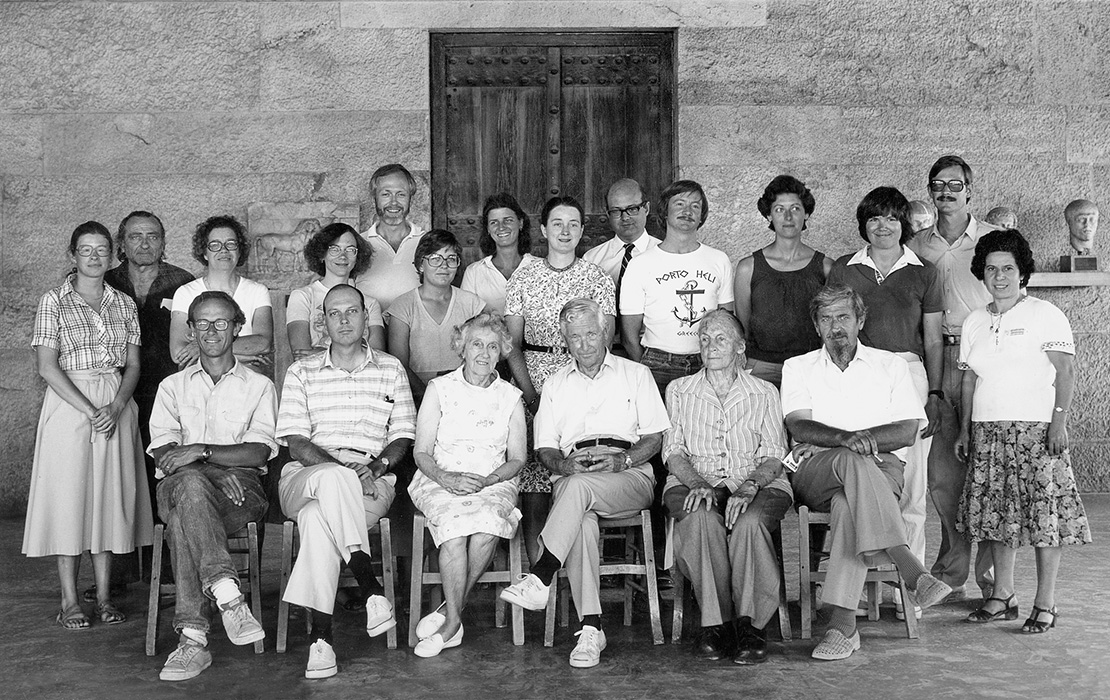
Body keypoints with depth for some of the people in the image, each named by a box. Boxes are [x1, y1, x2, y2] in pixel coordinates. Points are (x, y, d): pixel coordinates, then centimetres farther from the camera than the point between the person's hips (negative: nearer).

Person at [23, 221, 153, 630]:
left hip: (117, 405, 3)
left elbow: (133, 365, 7)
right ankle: (70, 600, 6)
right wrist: (89, 410, -16)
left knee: (110, 496, 5)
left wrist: (116, 407, -10)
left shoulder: (124, 304, 9)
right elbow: (47, 366, -8)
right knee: (68, 495, -2)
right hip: (68, 405, -3)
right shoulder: (54, 302, -2)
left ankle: (104, 596, 12)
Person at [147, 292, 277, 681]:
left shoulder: (259, 386, 17)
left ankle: (192, 637, -43)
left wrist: (203, 451, -16)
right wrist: (221, 468, -12)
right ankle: (228, 597, -50)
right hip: (182, 485, 1)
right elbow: (163, 451, 6)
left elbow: (259, 451, 1)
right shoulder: (173, 386, 23)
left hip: (240, 487, -1)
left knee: (183, 517, -35)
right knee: (190, 483, -38)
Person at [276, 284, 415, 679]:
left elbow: (402, 437, 12)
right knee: (334, 479, -39)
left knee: (317, 517, -35)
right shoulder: (301, 373, 14)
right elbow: (296, 443, 3)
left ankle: (320, 637, -35)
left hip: (370, 483, 0)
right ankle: (371, 589, -41)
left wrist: (376, 466, -10)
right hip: (305, 476, 0)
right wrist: (341, 469, -14)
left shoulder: (390, 370, 17)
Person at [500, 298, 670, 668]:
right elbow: (544, 448, 17)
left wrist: (623, 460, -9)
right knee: (581, 519, -34)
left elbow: (655, 438, 11)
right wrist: (563, 464, -7)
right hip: (570, 473, 2)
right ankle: (590, 628, -36)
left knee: (578, 487, -37)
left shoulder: (635, 374, 18)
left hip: (629, 476, -1)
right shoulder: (556, 383, 24)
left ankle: (540, 578, -40)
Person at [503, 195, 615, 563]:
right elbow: (513, 344, 7)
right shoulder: (523, 277, 10)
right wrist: (531, 393, -6)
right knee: (533, 485, -7)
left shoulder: (598, 279, 7)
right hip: (533, 384, 1)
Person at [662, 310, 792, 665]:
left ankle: (749, 624, -28)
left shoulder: (764, 393, 14)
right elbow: (673, 450, 7)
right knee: (702, 518, -35)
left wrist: (749, 486, -17)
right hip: (693, 481, 0)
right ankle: (716, 621, -28)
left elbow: (773, 455, 5)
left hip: (758, 483, 0)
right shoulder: (679, 390, 17)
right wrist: (696, 483, -14)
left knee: (749, 521, -35)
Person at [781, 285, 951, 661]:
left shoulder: (891, 365, 16)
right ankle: (911, 570, -47)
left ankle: (842, 624, -42)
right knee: (853, 460, -37)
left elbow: (907, 431, 3)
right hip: (814, 475, 0)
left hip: (882, 469, 0)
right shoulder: (798, 367, 18)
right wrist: (845, 439, -22)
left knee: (849, 504, -37)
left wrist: (836, 441, -6)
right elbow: (799, 426, 0)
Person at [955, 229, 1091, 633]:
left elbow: (1066, 372, -5)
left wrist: (1059, 421, -13)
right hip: (987, 431, 5)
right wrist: (965, 429, 11)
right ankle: (1002, 598, 15)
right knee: (996, 512, 5)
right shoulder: (975, 322, 14)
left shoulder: (1045, 315, -1)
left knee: (1044, 512, -5)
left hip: (1036, 430, -5)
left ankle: (1045, 605, 2)